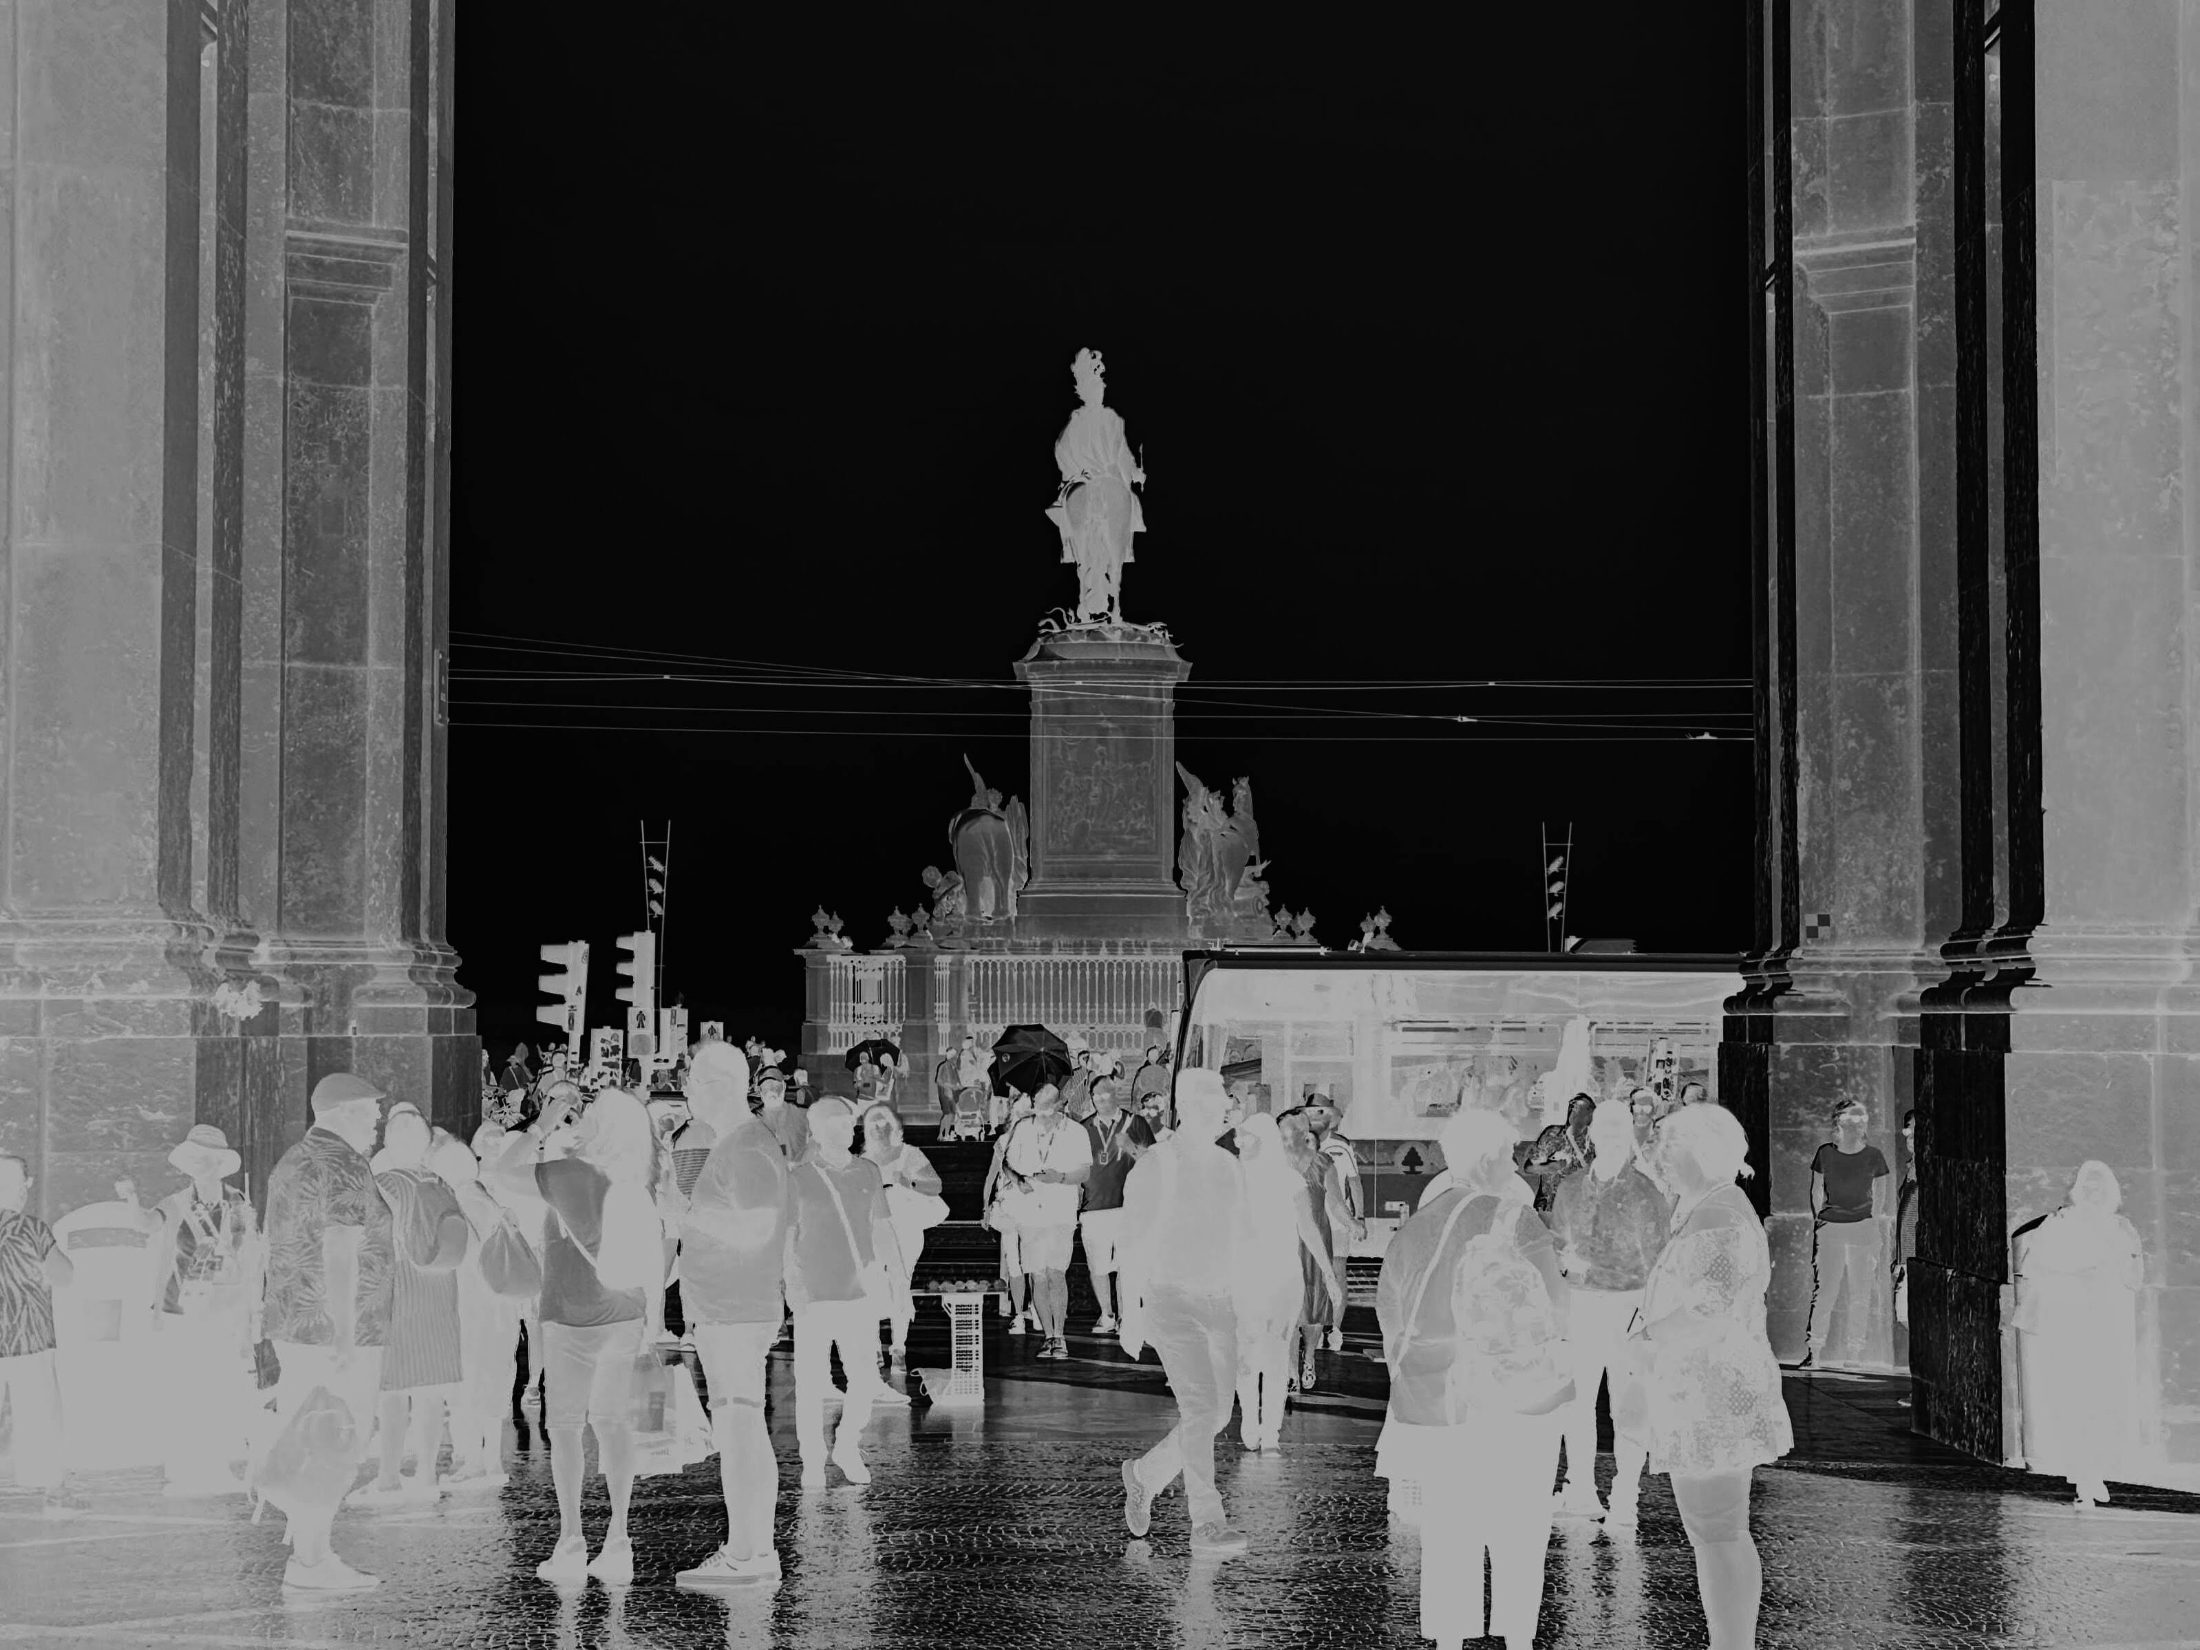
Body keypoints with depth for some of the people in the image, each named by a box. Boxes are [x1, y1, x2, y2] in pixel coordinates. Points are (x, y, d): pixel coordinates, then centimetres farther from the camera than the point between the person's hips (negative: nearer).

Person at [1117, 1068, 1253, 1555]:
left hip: (1219, 1303, 6)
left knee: (1216, 1416, 9)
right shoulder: (1155, 1167, -7)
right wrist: (1131, 1314, -12)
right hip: (1172, 1300, -6)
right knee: (1200, 1409, -16)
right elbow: (1133, 1245, -8)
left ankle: (1144, 1474, 31)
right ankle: (1207, 1522, -14)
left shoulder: (1229, 1168, 10)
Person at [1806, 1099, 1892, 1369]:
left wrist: (1877, 1227, 4)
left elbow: (1880, 1195, 8)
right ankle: (1815, 1350, -1)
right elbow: (1817, 1190, 10)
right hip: (1830, 1228, 0)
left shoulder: (1873, 1157, 1)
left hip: (1863, 1228, 0)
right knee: (1824, 1291, -4)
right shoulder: (1825, 1154, 2)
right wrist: (1820, 1218, 3)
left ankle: (1854, 1352, 7)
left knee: (1860, 1293, 1)